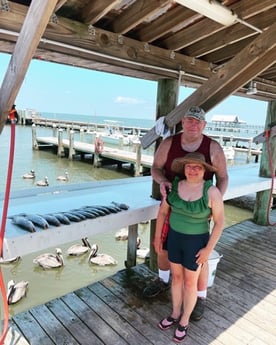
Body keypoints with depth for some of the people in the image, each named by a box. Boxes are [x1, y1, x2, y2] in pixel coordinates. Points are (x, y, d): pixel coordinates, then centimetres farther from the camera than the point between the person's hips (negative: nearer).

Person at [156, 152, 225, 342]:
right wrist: (158, 236, 5)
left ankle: (185, 321, 36)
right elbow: (163, 212, 1)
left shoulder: (212, 192, -21)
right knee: (176, 277, 19)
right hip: (175, 237, 4)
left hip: (196, 242, -4)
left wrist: (209, 249, -13)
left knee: (190, 283, 12)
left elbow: (220, 222, -14)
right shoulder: (174, 186, -9)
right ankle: (175, 314, 41)